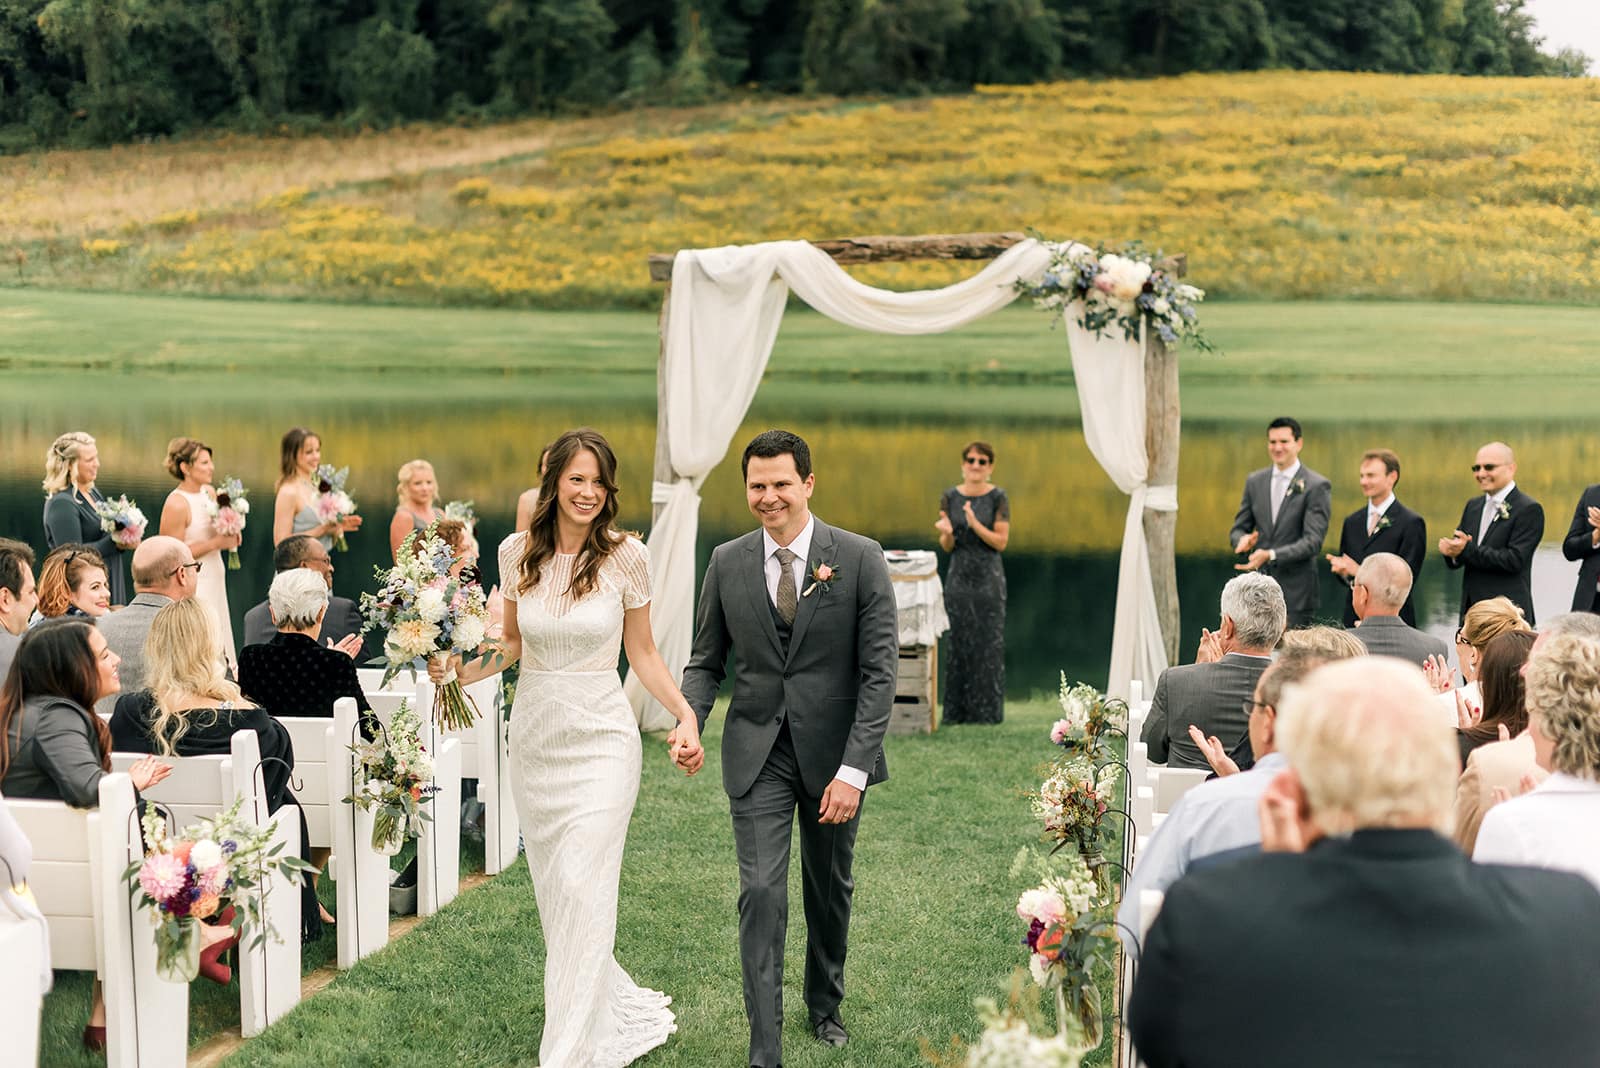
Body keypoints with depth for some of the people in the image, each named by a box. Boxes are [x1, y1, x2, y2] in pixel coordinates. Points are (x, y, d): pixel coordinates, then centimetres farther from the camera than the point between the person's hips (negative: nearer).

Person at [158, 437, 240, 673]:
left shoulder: (210, 493, 6)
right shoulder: (176, 504, -18)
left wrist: (231, 536, 0)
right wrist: (217, 542, -18)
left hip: (215, 580, 8)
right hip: (192, 588, -8)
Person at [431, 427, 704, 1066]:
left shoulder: (625, 556, -7)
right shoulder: (517, 552, 0)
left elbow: (642, 653, 2)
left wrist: (686, 715, -10)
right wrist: (459, 672, -4)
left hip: (600, 738, -4)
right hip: (534, 737, 4)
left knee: (583, 893, -11)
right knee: (552, 892, 10)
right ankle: (627, 1009, 30)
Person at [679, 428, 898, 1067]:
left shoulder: (859, 559, -9)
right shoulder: (728, 563, -1)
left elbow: (880, 671, -11)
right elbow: (706, 660, 8)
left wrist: (853, 770, -17)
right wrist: (689, 720, -14)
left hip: (834, 752, 0)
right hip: (758, 755, 1)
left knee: (830, 889, 17)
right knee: (761, 894, -8)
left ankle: (825, 1005, 41)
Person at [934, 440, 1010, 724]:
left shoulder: (998, 498, -3)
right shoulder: (950, 497, 4)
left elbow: (1001, 541, -8)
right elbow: (946, 546, 5)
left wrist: (975, 524, -21)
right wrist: (947, 532, -17)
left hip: (989, 578, -2)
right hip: (959, 576, 2)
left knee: (989, 643, -2)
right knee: (958, 643, 3)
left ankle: (988, 710, 5)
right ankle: (957, 711, 8)